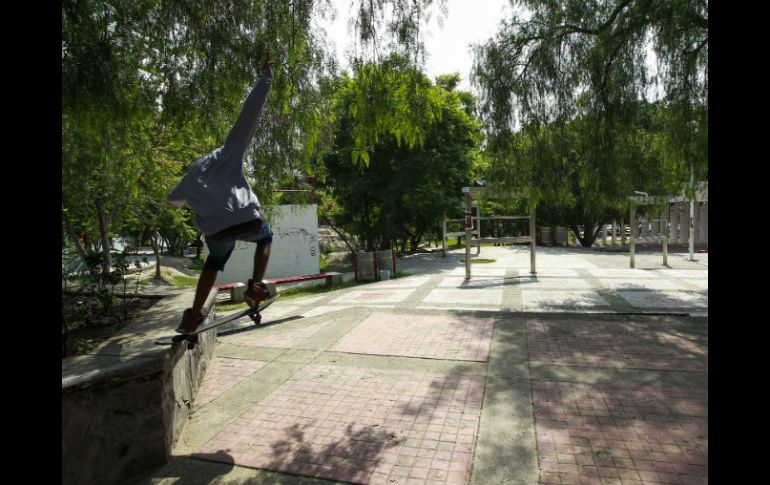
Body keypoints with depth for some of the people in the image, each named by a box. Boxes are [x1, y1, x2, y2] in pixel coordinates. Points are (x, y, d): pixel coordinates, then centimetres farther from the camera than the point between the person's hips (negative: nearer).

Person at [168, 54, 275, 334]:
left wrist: (187, 200, 74)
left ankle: (194, 315, 26)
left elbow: (174, 199, 51)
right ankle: (256, 286, 11)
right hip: (247, 220, -3)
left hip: (214, 231, 3)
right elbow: (251, 110, 16)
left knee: (215, 260, 32)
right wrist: (266, 75, 22)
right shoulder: (228, 152, 20)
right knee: (266, 237, 29)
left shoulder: (191, 176, 29)